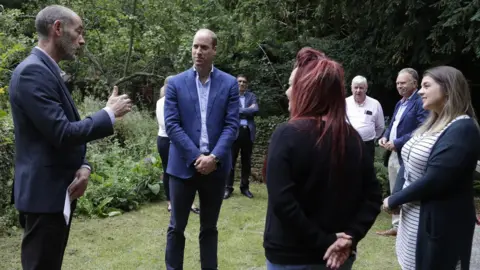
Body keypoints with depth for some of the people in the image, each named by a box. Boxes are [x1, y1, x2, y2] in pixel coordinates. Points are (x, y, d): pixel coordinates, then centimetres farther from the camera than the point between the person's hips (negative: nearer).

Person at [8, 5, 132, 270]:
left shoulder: (47, 70, 14)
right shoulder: (32, 71, -18)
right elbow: (62, 133, -25)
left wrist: (83, 166, -1)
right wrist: (109, 114, -12)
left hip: (58, 190, 10)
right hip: (45, 193, -10)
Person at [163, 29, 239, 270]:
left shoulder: (229, 84, 2)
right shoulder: (176, 83, 1)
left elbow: (231, 125, -3)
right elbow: (171, 125, -6)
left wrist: (214, 157, -15)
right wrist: (196, 157, -14)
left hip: (216, 166, 1)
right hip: (184, 165, 0)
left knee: (209, 228, 13)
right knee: (176, 227, 8)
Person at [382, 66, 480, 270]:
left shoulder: (463, 128, -19)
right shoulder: (433, 123, 10)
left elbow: (434, 180, -25)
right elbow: (407, 164, 7)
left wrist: (394, 200, -14)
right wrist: (396, 197, -9)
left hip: (438, 223, -8)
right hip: (412, 215, 8)